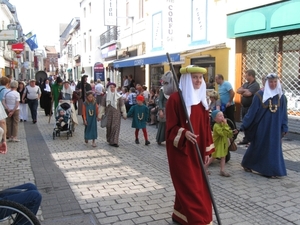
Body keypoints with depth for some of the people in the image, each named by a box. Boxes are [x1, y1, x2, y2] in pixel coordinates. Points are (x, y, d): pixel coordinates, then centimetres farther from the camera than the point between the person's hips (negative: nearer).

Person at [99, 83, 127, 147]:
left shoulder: (118, 96, 1)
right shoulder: (105, 96, 2)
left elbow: (122, 105, 2)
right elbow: (102, 106, 2)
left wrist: (124, 114, 0)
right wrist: (100, 115, 1)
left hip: (116, 114, -1)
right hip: (108, 114, 1)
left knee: (115, 127, -6)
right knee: (109, 127, 6)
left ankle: (114, 141, -6)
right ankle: (109, 140, 25)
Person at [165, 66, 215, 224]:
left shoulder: (202, 98, 10)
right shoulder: (175, 98, -11)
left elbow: (205, 126, 11)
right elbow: (171, 126, -10)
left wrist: (207, 149, 9)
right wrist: (184, 133, -29)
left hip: (198, 149, 7)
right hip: (181, 149, -7)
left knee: (198, 184, 13)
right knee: (189, 186, -3)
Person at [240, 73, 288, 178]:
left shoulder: (281, 96, 2)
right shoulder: (260, 95, -7)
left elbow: (284, 113, 6)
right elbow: (252, 111, -6)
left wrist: (284, 128, 2)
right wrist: (243, 125, -7)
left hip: (275, 128, 2)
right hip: (262, 126, -2)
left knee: (273, 148, 6)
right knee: (258, 146, 9)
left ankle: (272, 170, 17)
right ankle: (247, 164, 29)